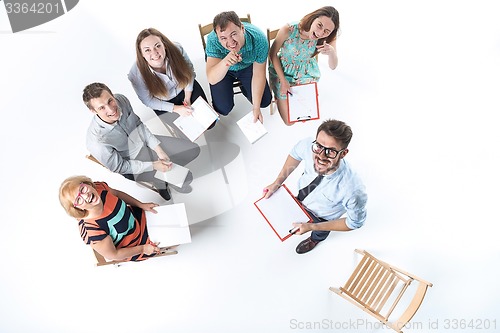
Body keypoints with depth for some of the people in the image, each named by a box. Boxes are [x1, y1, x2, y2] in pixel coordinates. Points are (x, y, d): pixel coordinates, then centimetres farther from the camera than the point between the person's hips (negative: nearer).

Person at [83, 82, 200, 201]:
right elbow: (119, 167, -18)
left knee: (194, 149, 1)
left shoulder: (121, 100, -20)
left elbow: (138, 124, -3)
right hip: (132, 163, -5)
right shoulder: (96, 141, -33)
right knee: (186, 177, -12)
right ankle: (159, 182, 22)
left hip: (146, 142, 6)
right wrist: (153, 165, -19)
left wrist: (158, 150, -9)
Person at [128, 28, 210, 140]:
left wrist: (188, 98, -12)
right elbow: (148, 101, -15)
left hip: (185, 88, 2)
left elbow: (189, 71, -8)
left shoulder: (177, 50, -28)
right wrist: (175, 108, -20)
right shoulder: (136, 74, -31)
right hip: (164, 103, -2)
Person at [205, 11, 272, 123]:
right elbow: (212, 80, -39)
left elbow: (258, 74, -21)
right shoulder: (213, 40, -36)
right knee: (223, 109, -10)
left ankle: (244, 88, 26)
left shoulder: (259, 39, -34)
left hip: (247, 66, 1)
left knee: (265, 101, -5)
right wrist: (225, 62, -60)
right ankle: (228, 90, 23)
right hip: (222, 69, -1)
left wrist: (256, 107, -19)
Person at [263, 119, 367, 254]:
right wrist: (277, 182, -14)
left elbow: (355, 222, -27)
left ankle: (315, 239, 70)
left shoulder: (353, 190, -48)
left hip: (322, 216, -1)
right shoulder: (308, 145, -38)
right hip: (302, 193, 2)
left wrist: (312, 227, -27)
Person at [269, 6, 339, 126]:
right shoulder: (288, 30, -31)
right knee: (289, 121, 0)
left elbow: (333, 66, -17)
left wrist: (332, 52, -42)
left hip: (307, 74, 3)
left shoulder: (328, 39, -21)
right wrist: (283, 81, -16)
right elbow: (272, 54, -16)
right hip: (282, 71, -2)